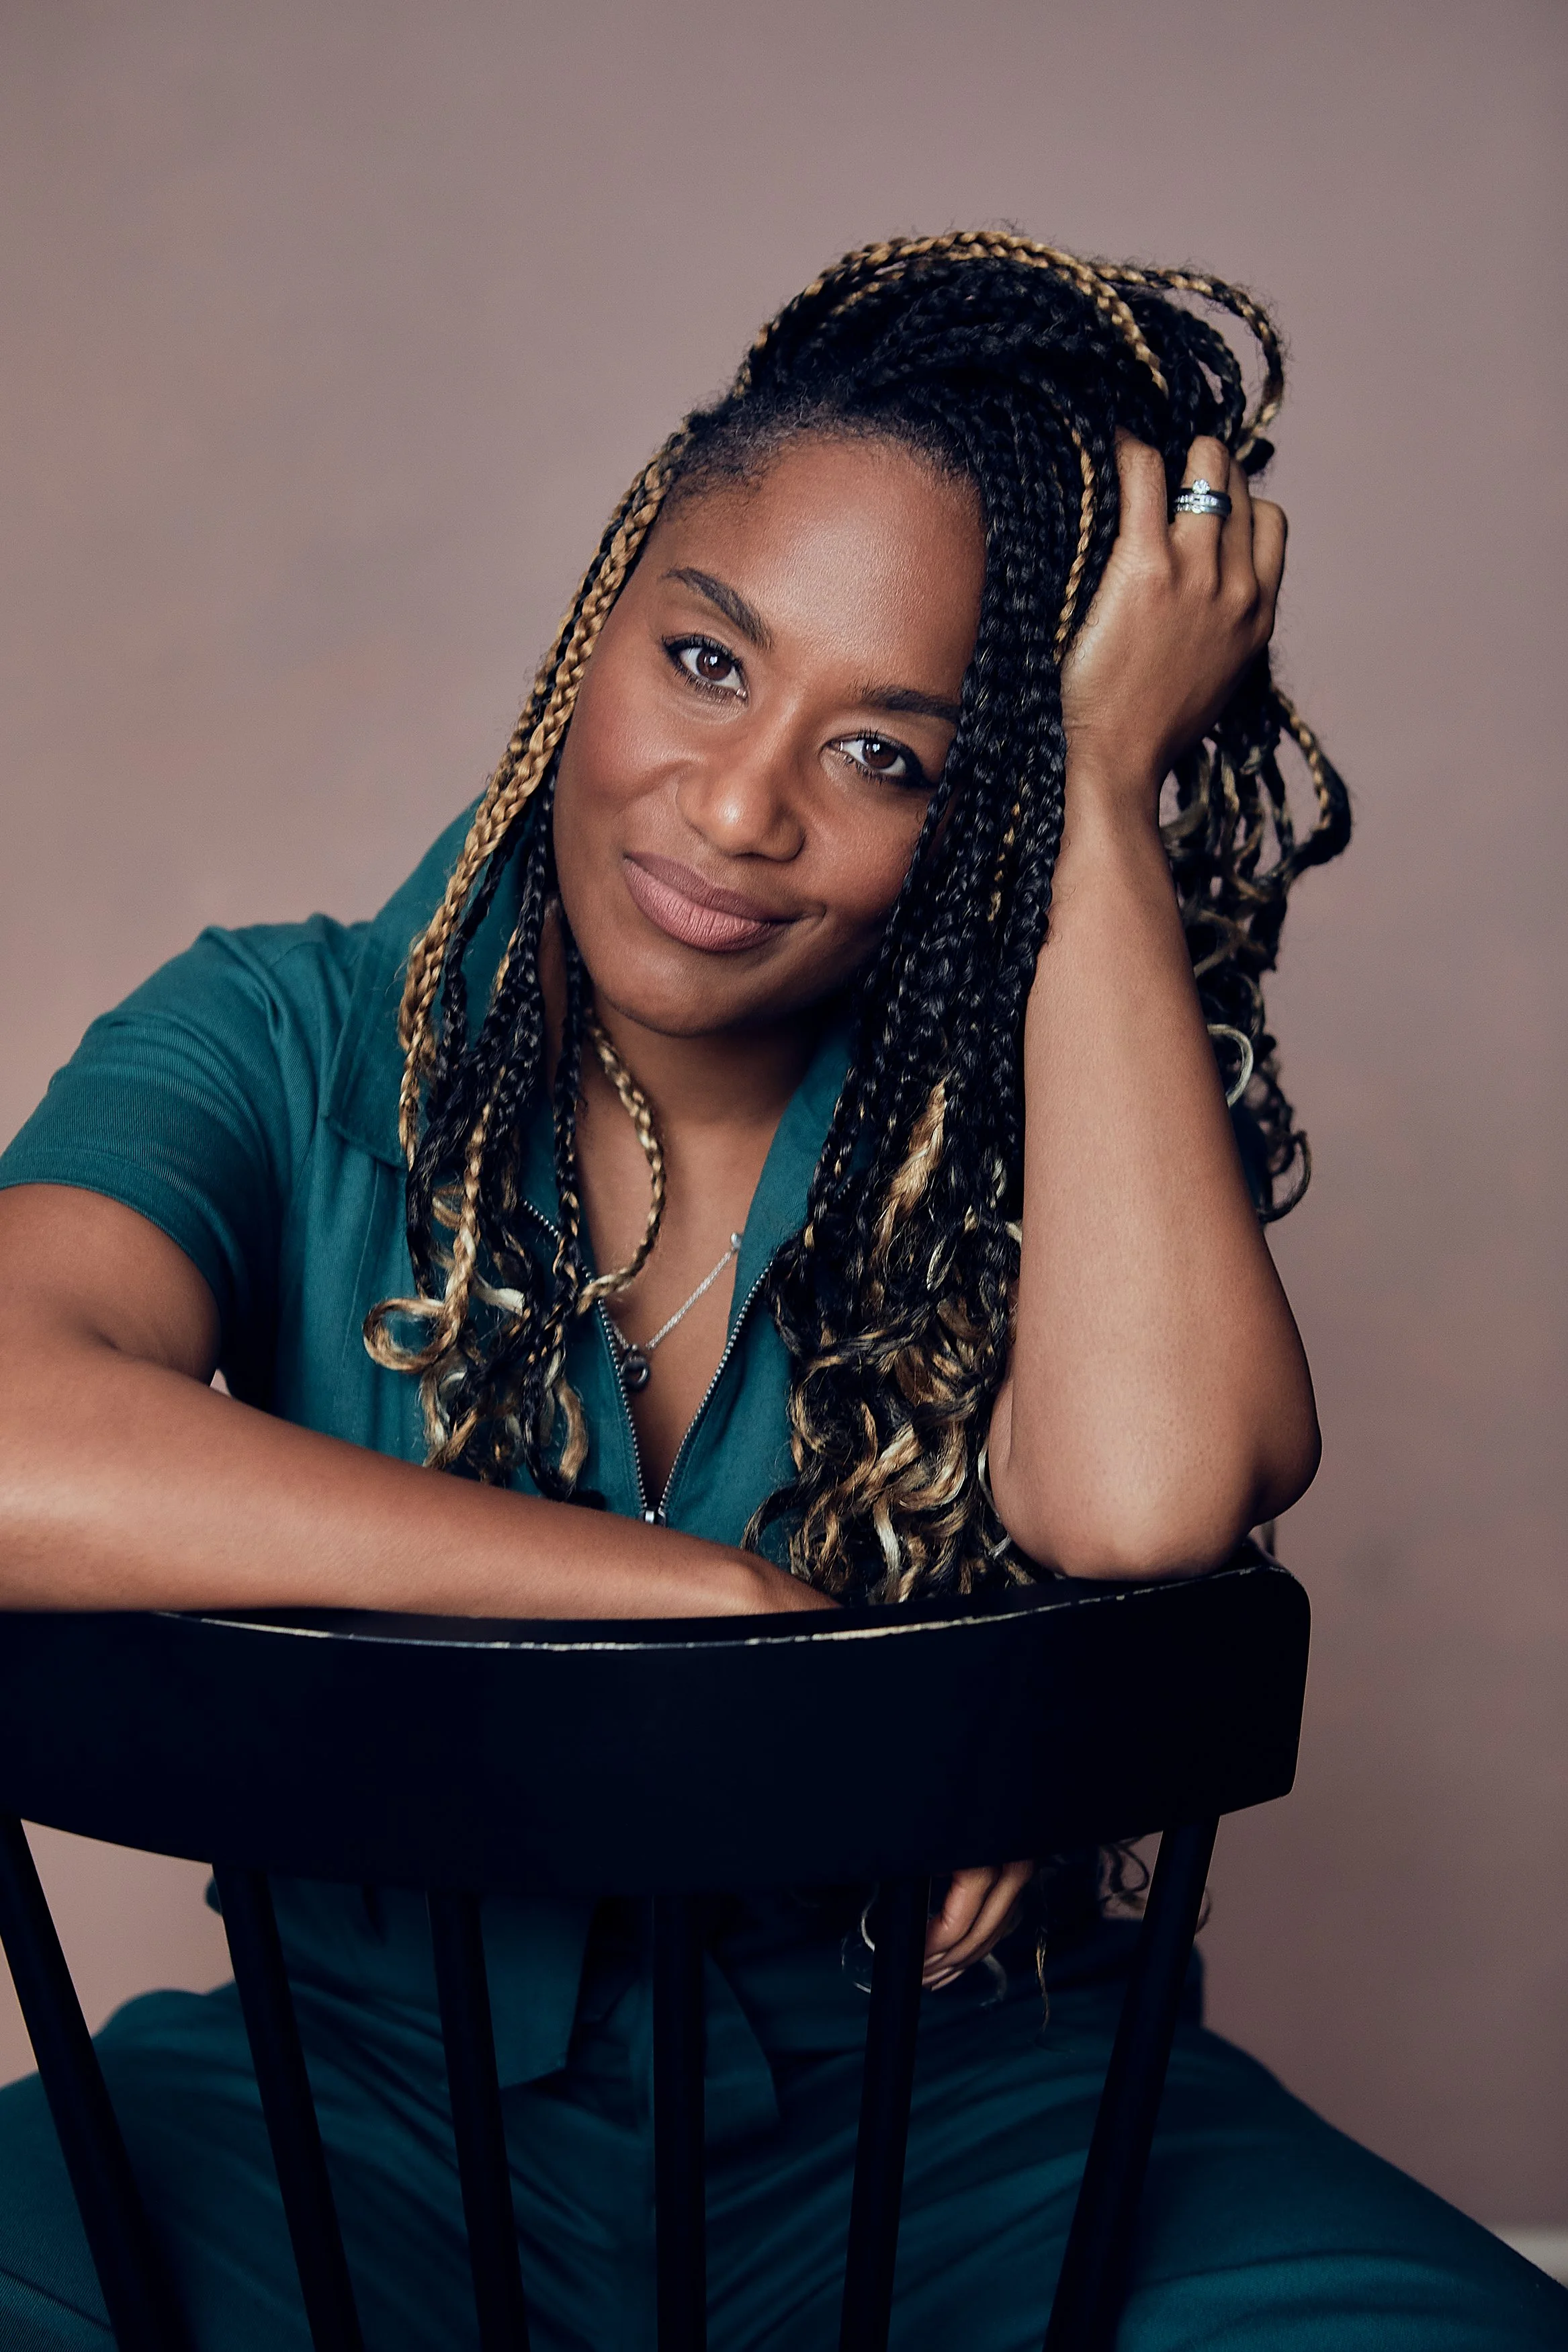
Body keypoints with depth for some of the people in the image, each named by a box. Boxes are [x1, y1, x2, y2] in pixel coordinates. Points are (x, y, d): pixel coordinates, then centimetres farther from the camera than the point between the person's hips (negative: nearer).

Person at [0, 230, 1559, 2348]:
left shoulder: (1022, 1116, -4)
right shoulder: (294, 1051, -5)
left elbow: (1145, 1501, -27)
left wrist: (1111, 782, -18)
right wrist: (738, 1607, -25)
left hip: (941, 2107, 1)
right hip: (375, 2096, 0)